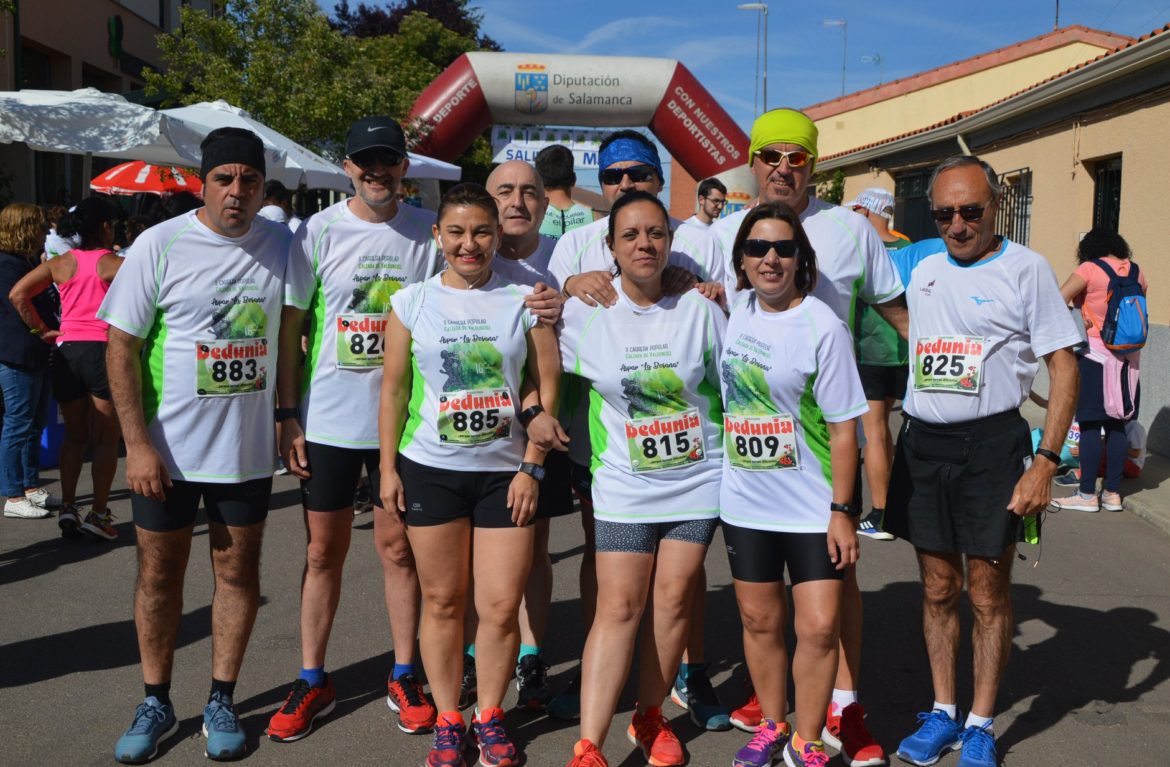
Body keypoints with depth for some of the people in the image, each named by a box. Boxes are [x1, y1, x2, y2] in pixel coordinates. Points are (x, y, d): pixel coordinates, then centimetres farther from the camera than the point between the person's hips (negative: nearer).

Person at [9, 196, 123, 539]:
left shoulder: (61, 263, 7)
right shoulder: (112, 263, -4)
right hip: (104, 350, -4)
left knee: (74, 436, 17)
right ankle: (98, 514, 5)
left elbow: (18, 294, 1)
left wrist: (42, 329, 5)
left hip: (66, 351, 4)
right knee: (106, 438, 5)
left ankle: (68, 506, 10)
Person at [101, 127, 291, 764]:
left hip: (248, 448, 2)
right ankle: (156, 703, 27)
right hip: (166, 448, -1)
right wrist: (137, 444, -12)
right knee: (158, 574, 9)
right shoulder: (159, 245, -8)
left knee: (238, 572, 9)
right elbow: (121, 345, -7)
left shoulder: (283, 245, 0)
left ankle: (222, 701, 25)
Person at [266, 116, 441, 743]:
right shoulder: (318, 233, -1)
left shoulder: (429, 233, 0)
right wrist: (288, 414, -3)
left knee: (398, 547, 8)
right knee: (323, 551, 9)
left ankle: (404, 677, 23)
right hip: (328, 419, 0)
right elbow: (289, 326, 1)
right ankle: (312, 680, 23)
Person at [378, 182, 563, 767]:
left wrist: (531, 467, -5)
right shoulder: (412, 302, 3)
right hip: (430, 470, 1)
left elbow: (546, 387, 1)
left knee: (501, 607, 1)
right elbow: (393, 390, 6)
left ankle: (489, 718, 21)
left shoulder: (523, 301, 1)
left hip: (505, 470, 0)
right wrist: (388, 467, 2)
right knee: (442, 602, 8)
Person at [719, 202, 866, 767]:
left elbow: (843, 428, -12)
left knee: (819, 628, -3)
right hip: (745, 503, 4)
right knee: (759, 621, 14)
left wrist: (841, 511, -13)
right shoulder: (734, 311, 1)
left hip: (811, 508, -4)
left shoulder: (822, 327, -13)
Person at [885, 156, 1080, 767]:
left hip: (991, 443, -4)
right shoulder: (923, 271, 10)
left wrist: (1046, 462, -14)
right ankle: (942, 713, 25)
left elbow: (1064, 368, -7)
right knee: (938, 589, 12)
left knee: (988, 593, 4)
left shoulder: (1025, 268, -5)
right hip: (922, 442, 5)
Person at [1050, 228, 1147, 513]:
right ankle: (1113, 493, 14)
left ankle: (1087, 495, 0)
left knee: (1090, 425, -2)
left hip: (1096, 353, -5)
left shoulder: (1090, 269, -8)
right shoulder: (1135, 271, 8)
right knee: (1117, 425, 10)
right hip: (1128, 356, 5)